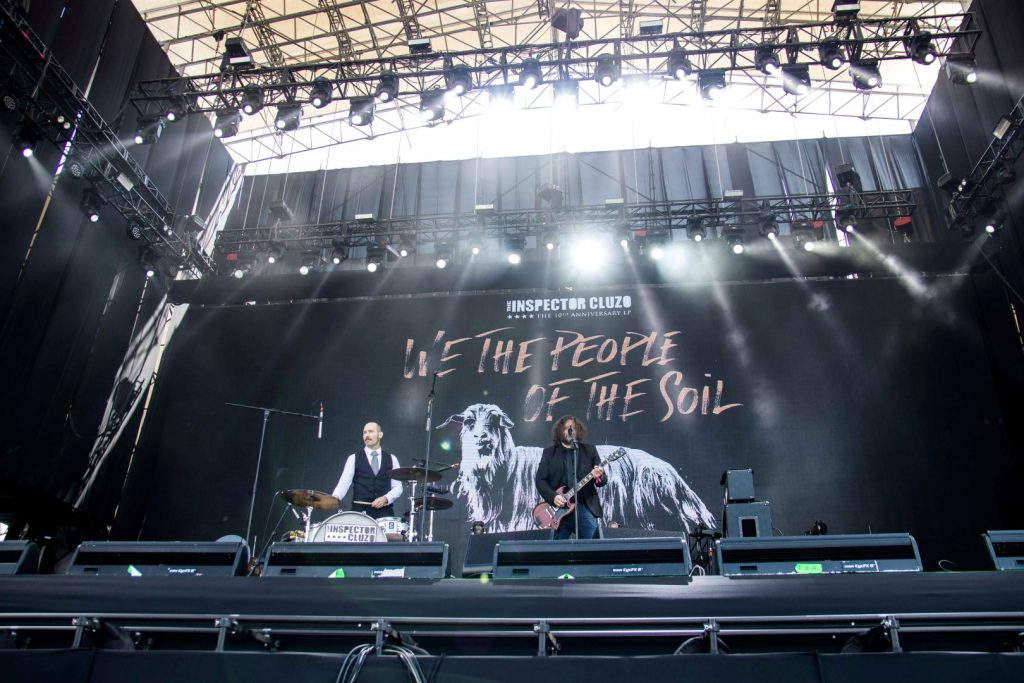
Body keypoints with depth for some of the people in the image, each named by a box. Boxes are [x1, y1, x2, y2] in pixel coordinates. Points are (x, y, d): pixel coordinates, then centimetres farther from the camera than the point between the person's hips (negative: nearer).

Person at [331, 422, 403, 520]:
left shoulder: (391, 459, 12)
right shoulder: (354, 458, 7)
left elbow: (397, 487, 9)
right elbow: (344, 483, -3)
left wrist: (385, 498, -10)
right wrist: (335, 497, -23)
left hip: (384, 512, 1)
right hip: (360, 511, -1)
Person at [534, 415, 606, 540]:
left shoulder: (589, 450, 11)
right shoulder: (549, 452, 9)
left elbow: (603, 480, 8)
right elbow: (540, 480, 3)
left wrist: (599, 477, -17)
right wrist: (553, 497, -13)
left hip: (586, 507, 0)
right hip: (559, 509, 0)